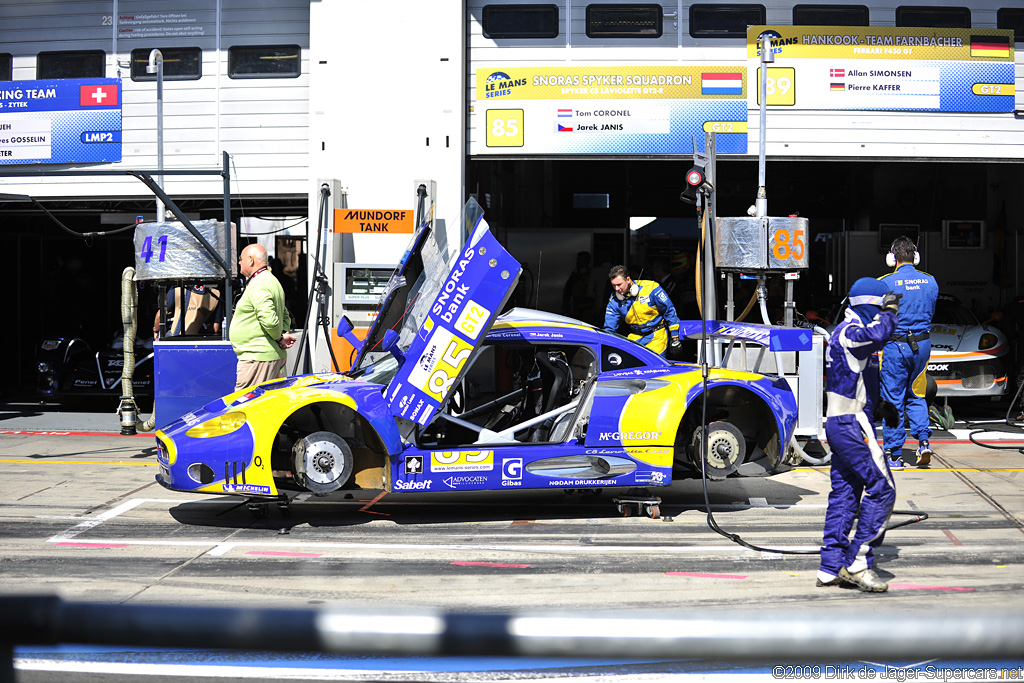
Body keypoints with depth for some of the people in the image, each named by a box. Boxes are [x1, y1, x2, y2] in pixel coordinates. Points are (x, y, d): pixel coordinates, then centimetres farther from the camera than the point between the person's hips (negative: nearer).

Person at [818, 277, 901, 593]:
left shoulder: (846, 332, 20)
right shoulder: (849, 331, -13)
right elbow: (875, 335, -38)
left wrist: (881, 405, 26)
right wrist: (888, 313, -18)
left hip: (839, 423, 11)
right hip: (852, 424, -11)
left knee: (844, 493, 10)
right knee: (881, 488, -9)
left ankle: (831, 567, 12)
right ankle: (858, 562, -7)